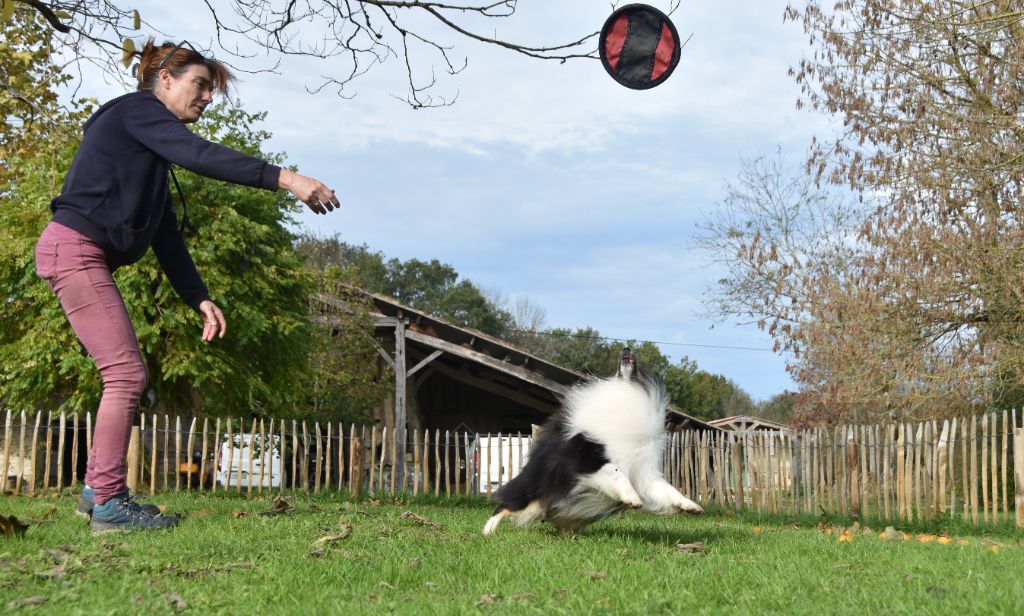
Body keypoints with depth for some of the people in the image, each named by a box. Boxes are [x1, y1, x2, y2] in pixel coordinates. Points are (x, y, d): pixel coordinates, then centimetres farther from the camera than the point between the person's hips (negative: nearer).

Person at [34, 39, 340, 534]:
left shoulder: (152, 156, 24)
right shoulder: (137, 108, -4)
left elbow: (166, 235, 20)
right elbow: (198, 155, -22)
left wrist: (199, 300, 12)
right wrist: (284, 178, -29)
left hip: (90, 258, 10)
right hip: (74, 248, -10)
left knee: (125, 376, 9)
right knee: (127, 374, -12)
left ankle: (98, 490, 14)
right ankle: (108, 503, -10)